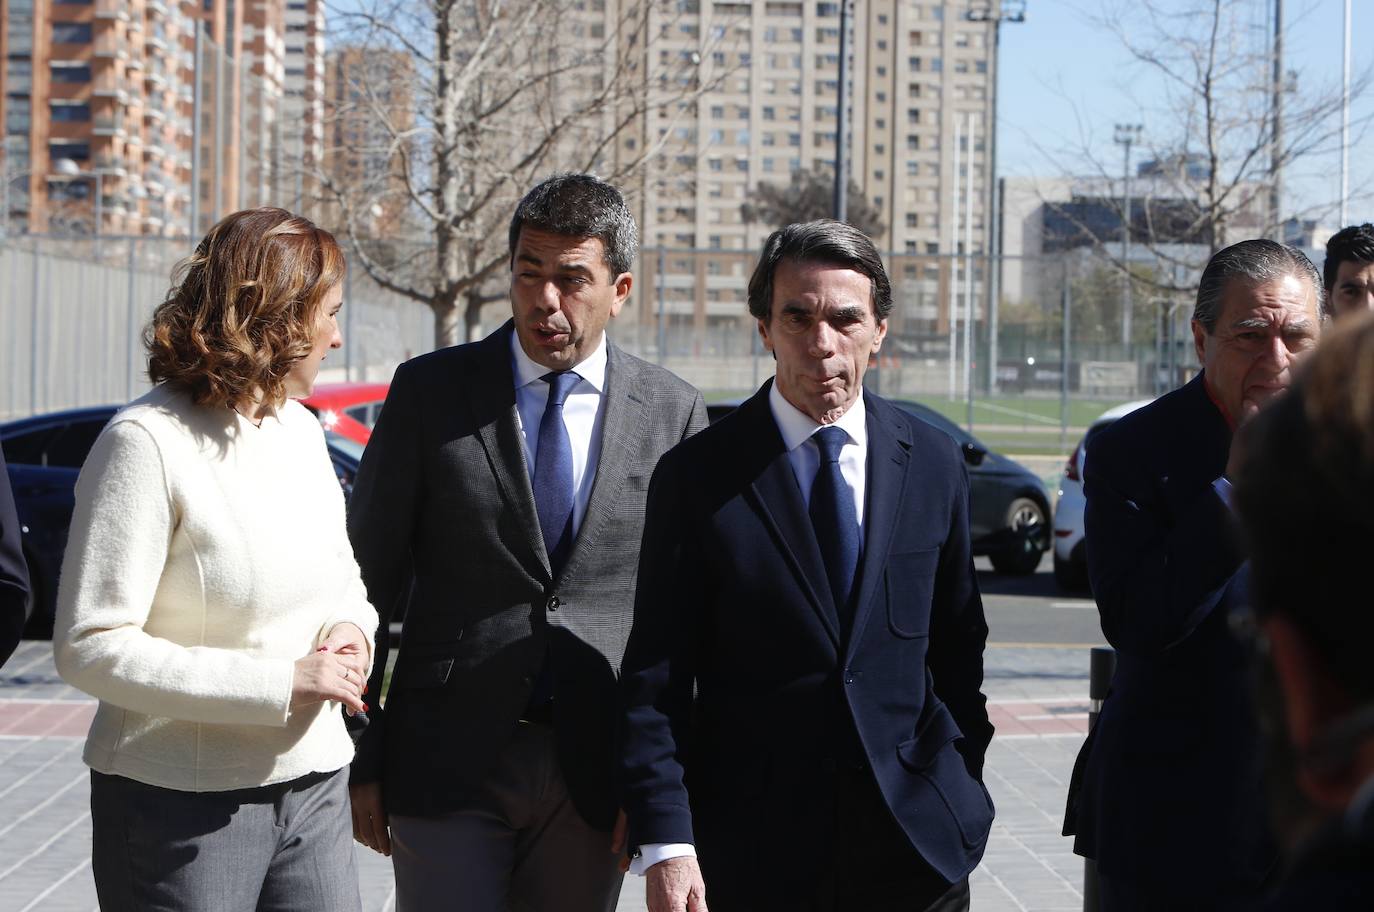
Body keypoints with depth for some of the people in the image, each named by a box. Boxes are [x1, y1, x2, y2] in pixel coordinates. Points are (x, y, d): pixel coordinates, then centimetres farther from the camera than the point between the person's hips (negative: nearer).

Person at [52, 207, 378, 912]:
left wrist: (351, 627, -2)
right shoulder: (147, 443, -14)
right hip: (183, 801, -6)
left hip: (312, 786, 7)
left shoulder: (300, 429, 10)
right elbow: (89, 649, -18)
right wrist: (278, 683, -20)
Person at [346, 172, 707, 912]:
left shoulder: (674, 413, 3)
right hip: (448, 764, -1)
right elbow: (369, 580, 2)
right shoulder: (429, 391, 0)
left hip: (594, 772, 1)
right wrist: (358, 760, -1)